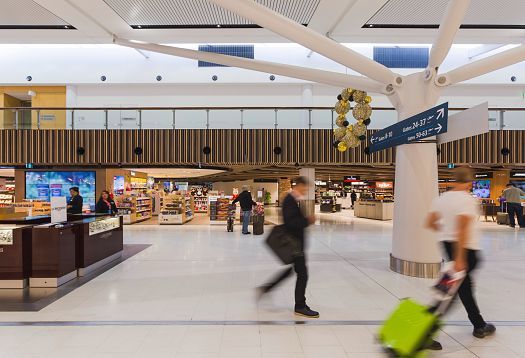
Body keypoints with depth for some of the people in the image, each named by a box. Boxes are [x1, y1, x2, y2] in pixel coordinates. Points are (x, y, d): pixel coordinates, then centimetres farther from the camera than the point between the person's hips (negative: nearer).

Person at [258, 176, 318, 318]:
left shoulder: (295, 199, 12)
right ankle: (300, 306, 16)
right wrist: (307, 220, -22)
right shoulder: (290, 200, -19)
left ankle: (266, 288, 31)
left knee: (290, 269, 21)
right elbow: (289, 222, -27)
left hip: (296, 241, 10)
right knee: (302, 274, 0)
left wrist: (307, 219, 4)